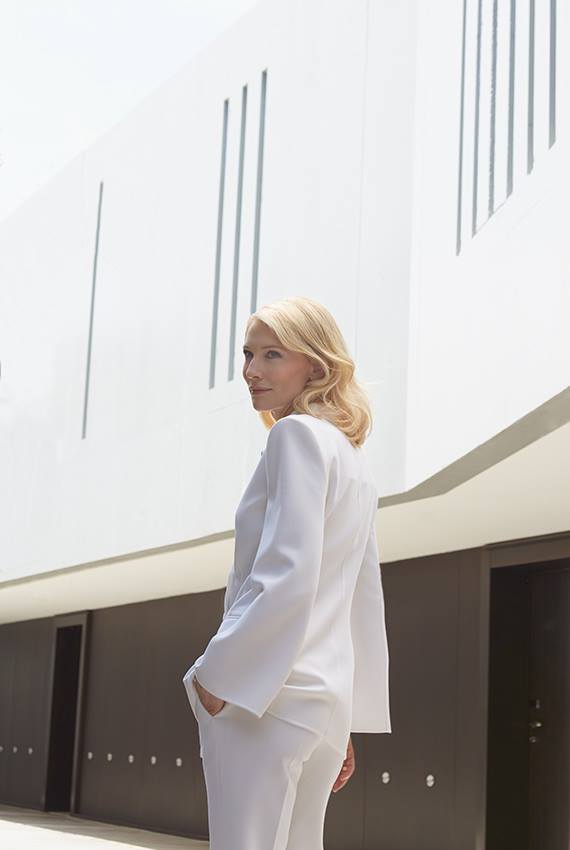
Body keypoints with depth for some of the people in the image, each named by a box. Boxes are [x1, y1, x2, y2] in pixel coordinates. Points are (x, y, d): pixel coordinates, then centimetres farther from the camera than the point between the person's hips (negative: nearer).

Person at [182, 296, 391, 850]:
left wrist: (217, 674, -13)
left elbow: (287, 576, -19)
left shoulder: (297, 434, -7)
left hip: (269, 694, -9)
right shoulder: (355, 462, 19)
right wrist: (344, 727, 21)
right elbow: (365, 603, 19)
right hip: (328, 699, 9)